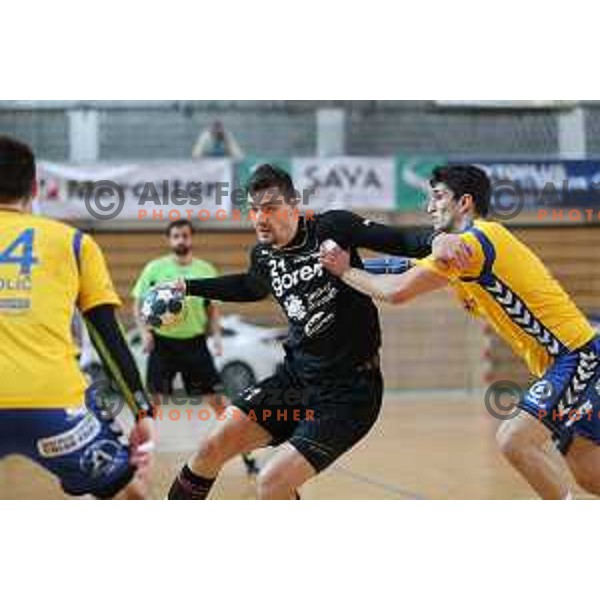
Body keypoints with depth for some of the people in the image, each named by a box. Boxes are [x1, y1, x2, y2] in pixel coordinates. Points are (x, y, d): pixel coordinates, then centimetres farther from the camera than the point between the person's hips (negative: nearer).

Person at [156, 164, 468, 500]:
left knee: (273, 482, -17)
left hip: (350, 390, -6)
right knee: (213, 449, -2)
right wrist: (188, 287, 32)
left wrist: (436, 241, -33)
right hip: (296, 377, 6)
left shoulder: (332, 228, -12)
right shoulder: (263, 256, 6)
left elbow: (400, 241, -13)